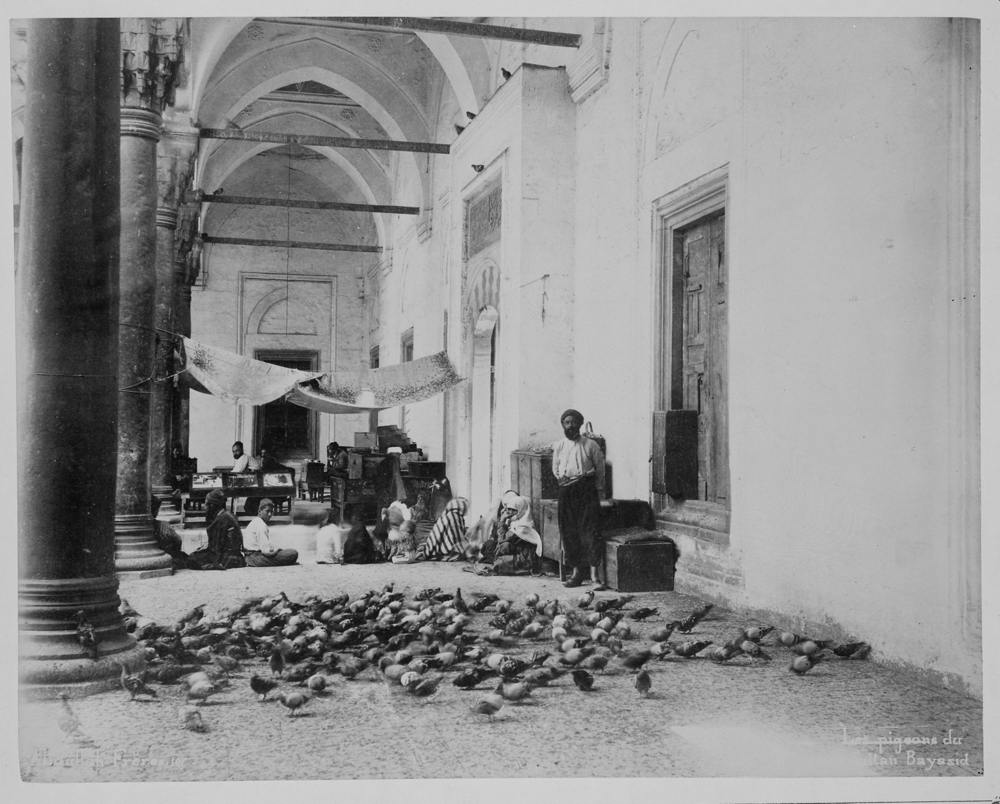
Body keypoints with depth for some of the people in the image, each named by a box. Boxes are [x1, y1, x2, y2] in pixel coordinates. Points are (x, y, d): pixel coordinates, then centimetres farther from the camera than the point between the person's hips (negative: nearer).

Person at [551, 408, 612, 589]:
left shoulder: (590, 445, 1)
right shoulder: (558, 446, 10)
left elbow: (600, 469, 6)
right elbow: (555, 469, 20)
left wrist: (600, 494, 5)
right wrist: (561, 479, 2)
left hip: (587, 488, -4)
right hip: (566, 491, 4)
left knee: (590, 530, -11)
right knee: (569, 532, 5)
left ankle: (595, 575, -13)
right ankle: (577, 572, 17)